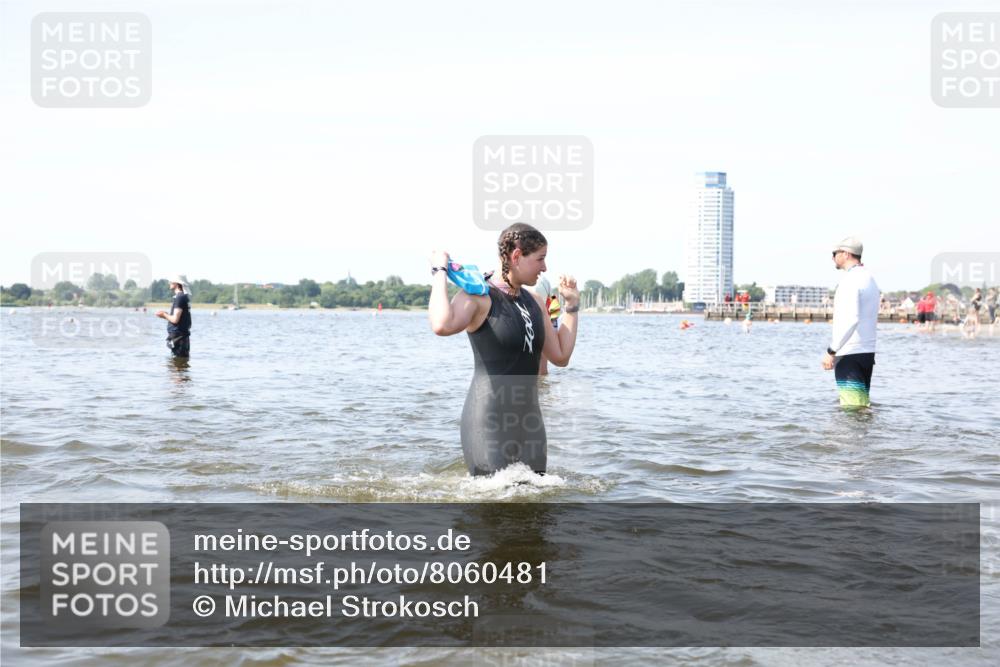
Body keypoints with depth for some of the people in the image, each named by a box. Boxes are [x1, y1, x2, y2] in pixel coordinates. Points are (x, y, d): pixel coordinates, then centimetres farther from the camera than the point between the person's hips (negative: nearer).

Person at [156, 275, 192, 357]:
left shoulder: (179, 298, -16)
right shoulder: (185, 297, 14)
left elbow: (175, 319, -22)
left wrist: (164, 315, -4)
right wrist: (166, 315, 13)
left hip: (178, 336, -10)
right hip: (183, 334, 10)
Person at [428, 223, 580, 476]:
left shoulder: (532, 302, 13)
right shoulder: (478, 296, -11)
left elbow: (561, 356, 16)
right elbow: (442, 326, -33)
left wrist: (571, 305, 16)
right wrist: (439, 272, -20)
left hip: (527, 419, 8)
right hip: (490, 422, -8)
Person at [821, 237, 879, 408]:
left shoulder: (850, 279, -14)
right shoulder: (870, 279, 18)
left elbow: (851, 319, -26)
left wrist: (831, 351, -25)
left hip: (850, 354, -10)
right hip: (868, 352, 10)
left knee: (851, 407, -10)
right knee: (863, 405, 13)